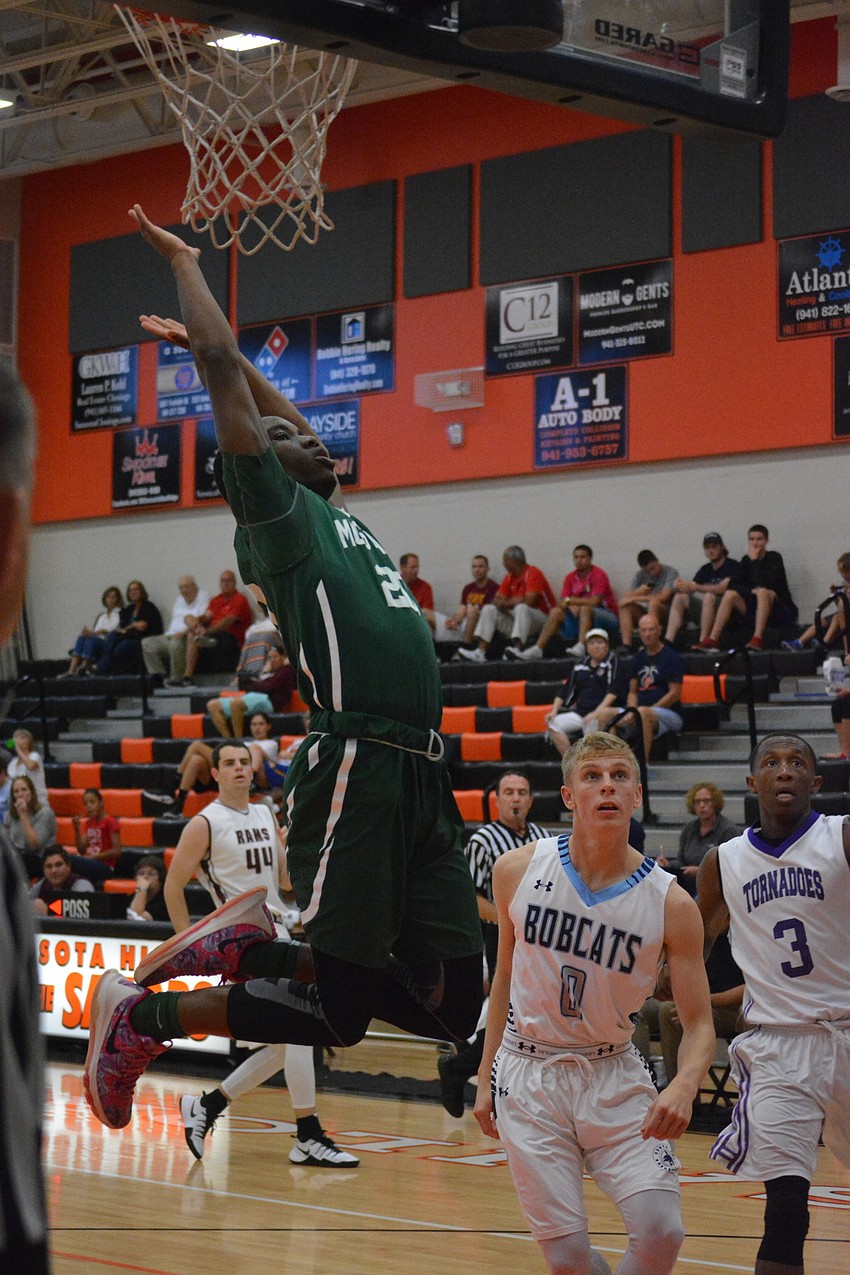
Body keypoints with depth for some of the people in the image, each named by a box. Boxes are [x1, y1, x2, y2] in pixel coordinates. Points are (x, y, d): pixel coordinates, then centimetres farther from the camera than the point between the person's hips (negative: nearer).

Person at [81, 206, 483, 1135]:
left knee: (451, 1004, 5)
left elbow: (296, 431, 44)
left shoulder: (333, 517, 25)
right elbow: (223, 369, -2)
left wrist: (206, 342, 43)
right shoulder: (274, 510, 3)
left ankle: (246, 951, 19)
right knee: (336, 1012, -8)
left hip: (419, 773, 8)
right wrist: (182, 262, 10)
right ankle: (142, 1015, 10)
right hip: (355, 767, -8)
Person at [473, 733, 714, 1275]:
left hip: (614, 1077, 0)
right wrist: (486, 1078, 11)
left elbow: (699, 1024, -9)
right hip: (529, 1076, 0)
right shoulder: (519, 870, -5)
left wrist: (684, 1087, -29)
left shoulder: (671, 903, -11)